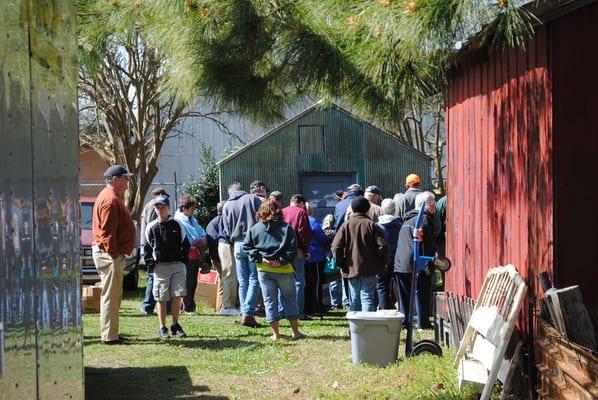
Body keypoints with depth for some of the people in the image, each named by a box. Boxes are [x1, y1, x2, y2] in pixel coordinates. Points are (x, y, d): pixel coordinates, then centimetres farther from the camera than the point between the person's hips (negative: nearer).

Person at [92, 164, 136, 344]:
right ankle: (109, 336, -3)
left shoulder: (112, 197, 18)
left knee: (113, 295, 15)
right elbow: (107, 231, -22)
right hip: (110, 254, -11)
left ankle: (110, 334, 22)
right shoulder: (111, 200, -16)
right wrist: (113, 254, -22)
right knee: (111, 296, -7)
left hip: (110, 253, 11)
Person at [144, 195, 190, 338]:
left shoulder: (177, 225, 6)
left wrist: (183, 260, 3)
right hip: (160, 266, 0)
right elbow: (148, 247, 12)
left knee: (177, 296, -2)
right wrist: (149, 261, 1)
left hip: (177, 265, 1)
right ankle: (162, 328, 8)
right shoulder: (151, 227, 4)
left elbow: (185, 244, 11)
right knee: (161, 298, 0)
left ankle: (175, 326, 11)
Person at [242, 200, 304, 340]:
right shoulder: (286, 228, -3)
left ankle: (275, 333, 8)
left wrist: (260, 259, -5)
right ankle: (295, 331, 13)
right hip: (284, 270, -1)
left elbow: (246, 246, -1)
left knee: (270, 300, 8)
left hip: (264, 270, 1)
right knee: (290, 299, 11)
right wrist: (281, 261, -11)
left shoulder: (255, 228, 3)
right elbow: (292, 249, -11)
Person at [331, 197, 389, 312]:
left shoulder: (346, 225, 0)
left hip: (352, 269, 2)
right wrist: (382, 264, 4)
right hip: (369, 270, -2)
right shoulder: (371, 225, -3)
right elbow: (383, 246, -9)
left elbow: (336, 247, -6)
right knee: (367, 299, -4)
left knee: (354, 301, 11)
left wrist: (342, 265, 5)